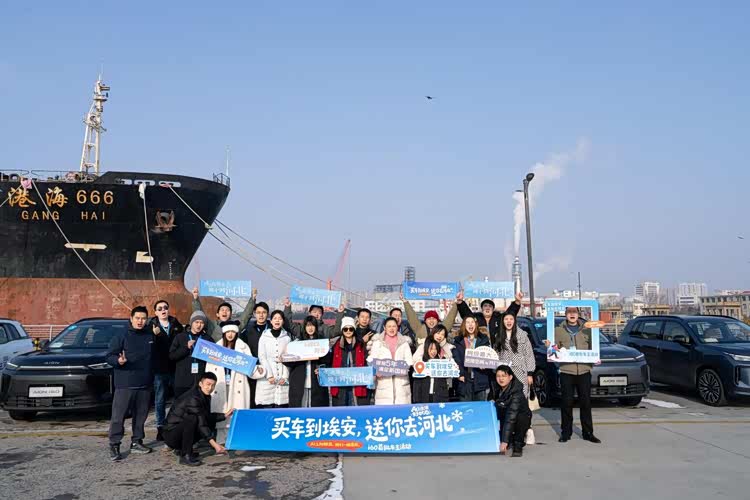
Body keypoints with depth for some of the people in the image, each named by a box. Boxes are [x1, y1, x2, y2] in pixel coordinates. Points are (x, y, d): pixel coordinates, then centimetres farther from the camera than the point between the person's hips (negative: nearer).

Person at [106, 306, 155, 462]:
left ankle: (137, 443, 22)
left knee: (141, 415, 11)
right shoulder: (121, 337, -2)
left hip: (145, 384, 5)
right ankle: (114, 446, 3)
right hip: (124, 384, -4)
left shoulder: (151, 336, 12)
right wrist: (118, 360, -25)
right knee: (118, 416, -5)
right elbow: (109, 356, -7)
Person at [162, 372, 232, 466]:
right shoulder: (193, 398, -25)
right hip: (171, 434, -9)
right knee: (192, 419, -32)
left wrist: (225, 415, 4)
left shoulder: (206, 396, 4)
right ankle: (185, 456, -22)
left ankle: (181, 448, 10)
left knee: (211, 422, 2)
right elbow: (201, 423, -29)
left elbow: (207, 417, 16)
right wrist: (214, 444, -33)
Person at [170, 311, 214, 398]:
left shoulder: (208, 338, 11)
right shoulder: (180, 337, 7)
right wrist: (186, 347, -11)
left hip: (201, 381, 1)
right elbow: (171, 355, 0)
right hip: (183, 381, -1)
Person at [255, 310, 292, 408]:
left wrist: (285, 376, -5)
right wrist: (269, 375, -9)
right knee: (266, 406, -5)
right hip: (267, 378, -1)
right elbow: (261, 357, 1)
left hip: (282, 379, 1)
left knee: (281, 405, -4)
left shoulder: (287, 337, 10)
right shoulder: (265, 336, 7)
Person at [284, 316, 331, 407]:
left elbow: (328, 361, 4)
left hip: (316, 382, -1)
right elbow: (290, 362, 9)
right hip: (299, 383, 1)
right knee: (299, 406, -2)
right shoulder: (297, 342, 12)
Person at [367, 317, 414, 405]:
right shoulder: (377, 342, 10)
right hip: (383, 381, -1)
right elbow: (372, 360, 3)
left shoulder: (404, 342, 14)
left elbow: (409, 360, 8)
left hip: (401, 381, 1)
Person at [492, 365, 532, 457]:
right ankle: (511, 440, 11)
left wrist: (505, 440, -43)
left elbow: (511, 416, -38)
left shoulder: (516, 393, -30)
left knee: (520, 417, -36)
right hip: (503, 420, 6)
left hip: (522, 419, -6)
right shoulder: (497, 390, -9)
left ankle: (518, 446, -12)